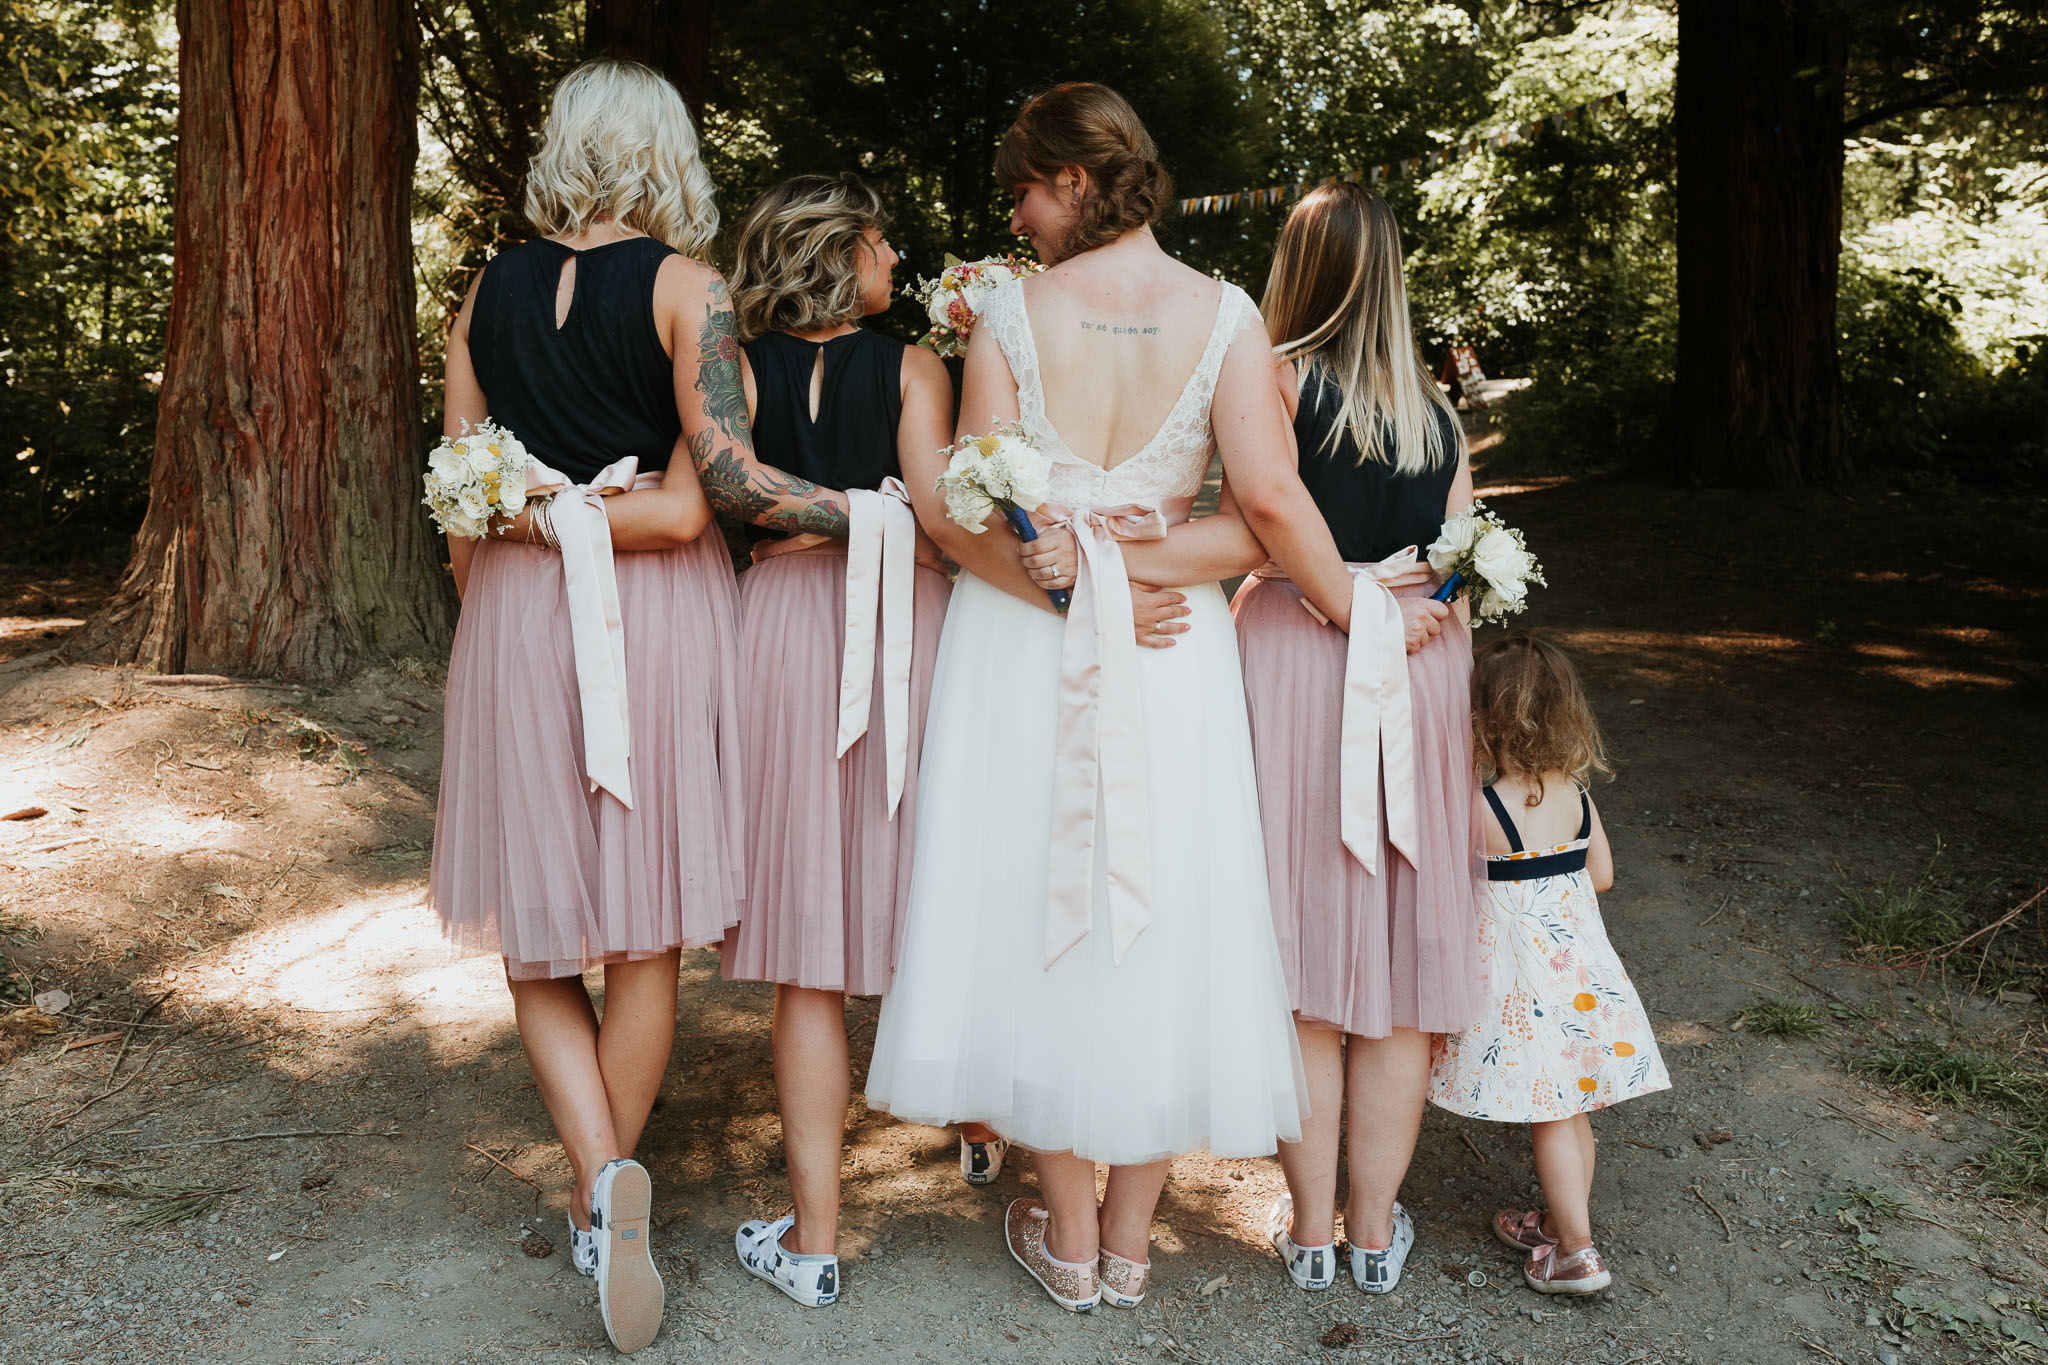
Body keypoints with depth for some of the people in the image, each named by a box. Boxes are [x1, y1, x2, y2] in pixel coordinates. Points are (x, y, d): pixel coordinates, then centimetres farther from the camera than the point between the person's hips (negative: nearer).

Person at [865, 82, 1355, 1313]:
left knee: (1040, 911, 11)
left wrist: (1065, 572, 1)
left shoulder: (1012, 313, -4)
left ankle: (1069, 1239, 23)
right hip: (1173, 656, 1)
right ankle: (1131, 1241, 24)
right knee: (1159, 920, 12)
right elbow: (1270, 499, -14)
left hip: (1024, 646, 0)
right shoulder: (1223, 314, -3)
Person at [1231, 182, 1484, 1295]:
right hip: (1419, 682, 4)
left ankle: (1310, 1228, 15)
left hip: (1294, 664, -4)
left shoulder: (1280, 376, -4)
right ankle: (1377, 1226, 19)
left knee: (1308, 959, 5)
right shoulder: (1436, 410, 10)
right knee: (1398, 959, 9)